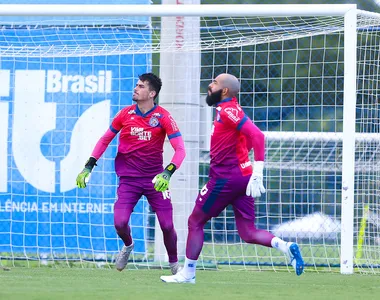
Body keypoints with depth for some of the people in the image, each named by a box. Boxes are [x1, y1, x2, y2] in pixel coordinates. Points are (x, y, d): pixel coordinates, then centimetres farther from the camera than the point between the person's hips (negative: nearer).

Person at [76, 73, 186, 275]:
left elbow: (180, 149, -14)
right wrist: (88, 166, 4)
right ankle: (128, 246, 20)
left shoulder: (163, 117, -10)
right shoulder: (126, 114, -1)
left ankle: (174, 264, 20)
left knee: (167, 225, -6)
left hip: (154, 179, -1)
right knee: (120, 222, -15)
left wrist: (168, 172, -30)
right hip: (128, 179, 1)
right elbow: (105, 140, 11)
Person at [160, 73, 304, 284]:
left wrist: (257, 172, -29)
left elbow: (257, 136, -24)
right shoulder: (226, 111, 16)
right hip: (243, 178, 9)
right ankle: (285, 246, -16)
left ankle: (187, 273, 12)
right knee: (248, 234, 5)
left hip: (226, 178, -9)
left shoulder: (228, 111, -14)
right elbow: (250, 138, 25)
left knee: (195, 221, 6)